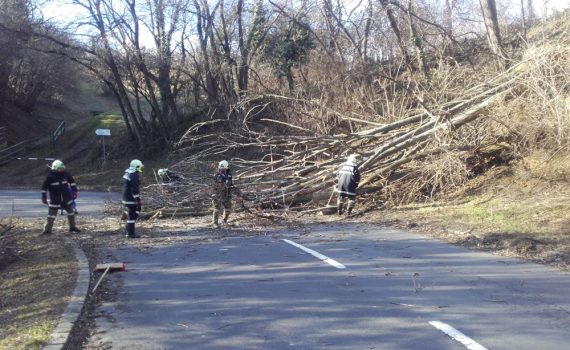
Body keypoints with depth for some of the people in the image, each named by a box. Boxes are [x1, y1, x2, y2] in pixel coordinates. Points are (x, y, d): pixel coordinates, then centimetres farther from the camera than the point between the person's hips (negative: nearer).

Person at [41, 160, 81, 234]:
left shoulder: (65, 174, -2)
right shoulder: (50, 176, -12)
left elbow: (72, 181, 12)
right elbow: (44, 187, -6)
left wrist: (74, 191, 8)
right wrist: (44, 197, -5)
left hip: (66, 198, 4)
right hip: (55, 199, -4)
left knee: (71, 212, 9)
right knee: (51, 214, 1)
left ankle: (72, 227, 22)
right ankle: (48, 229, 10)